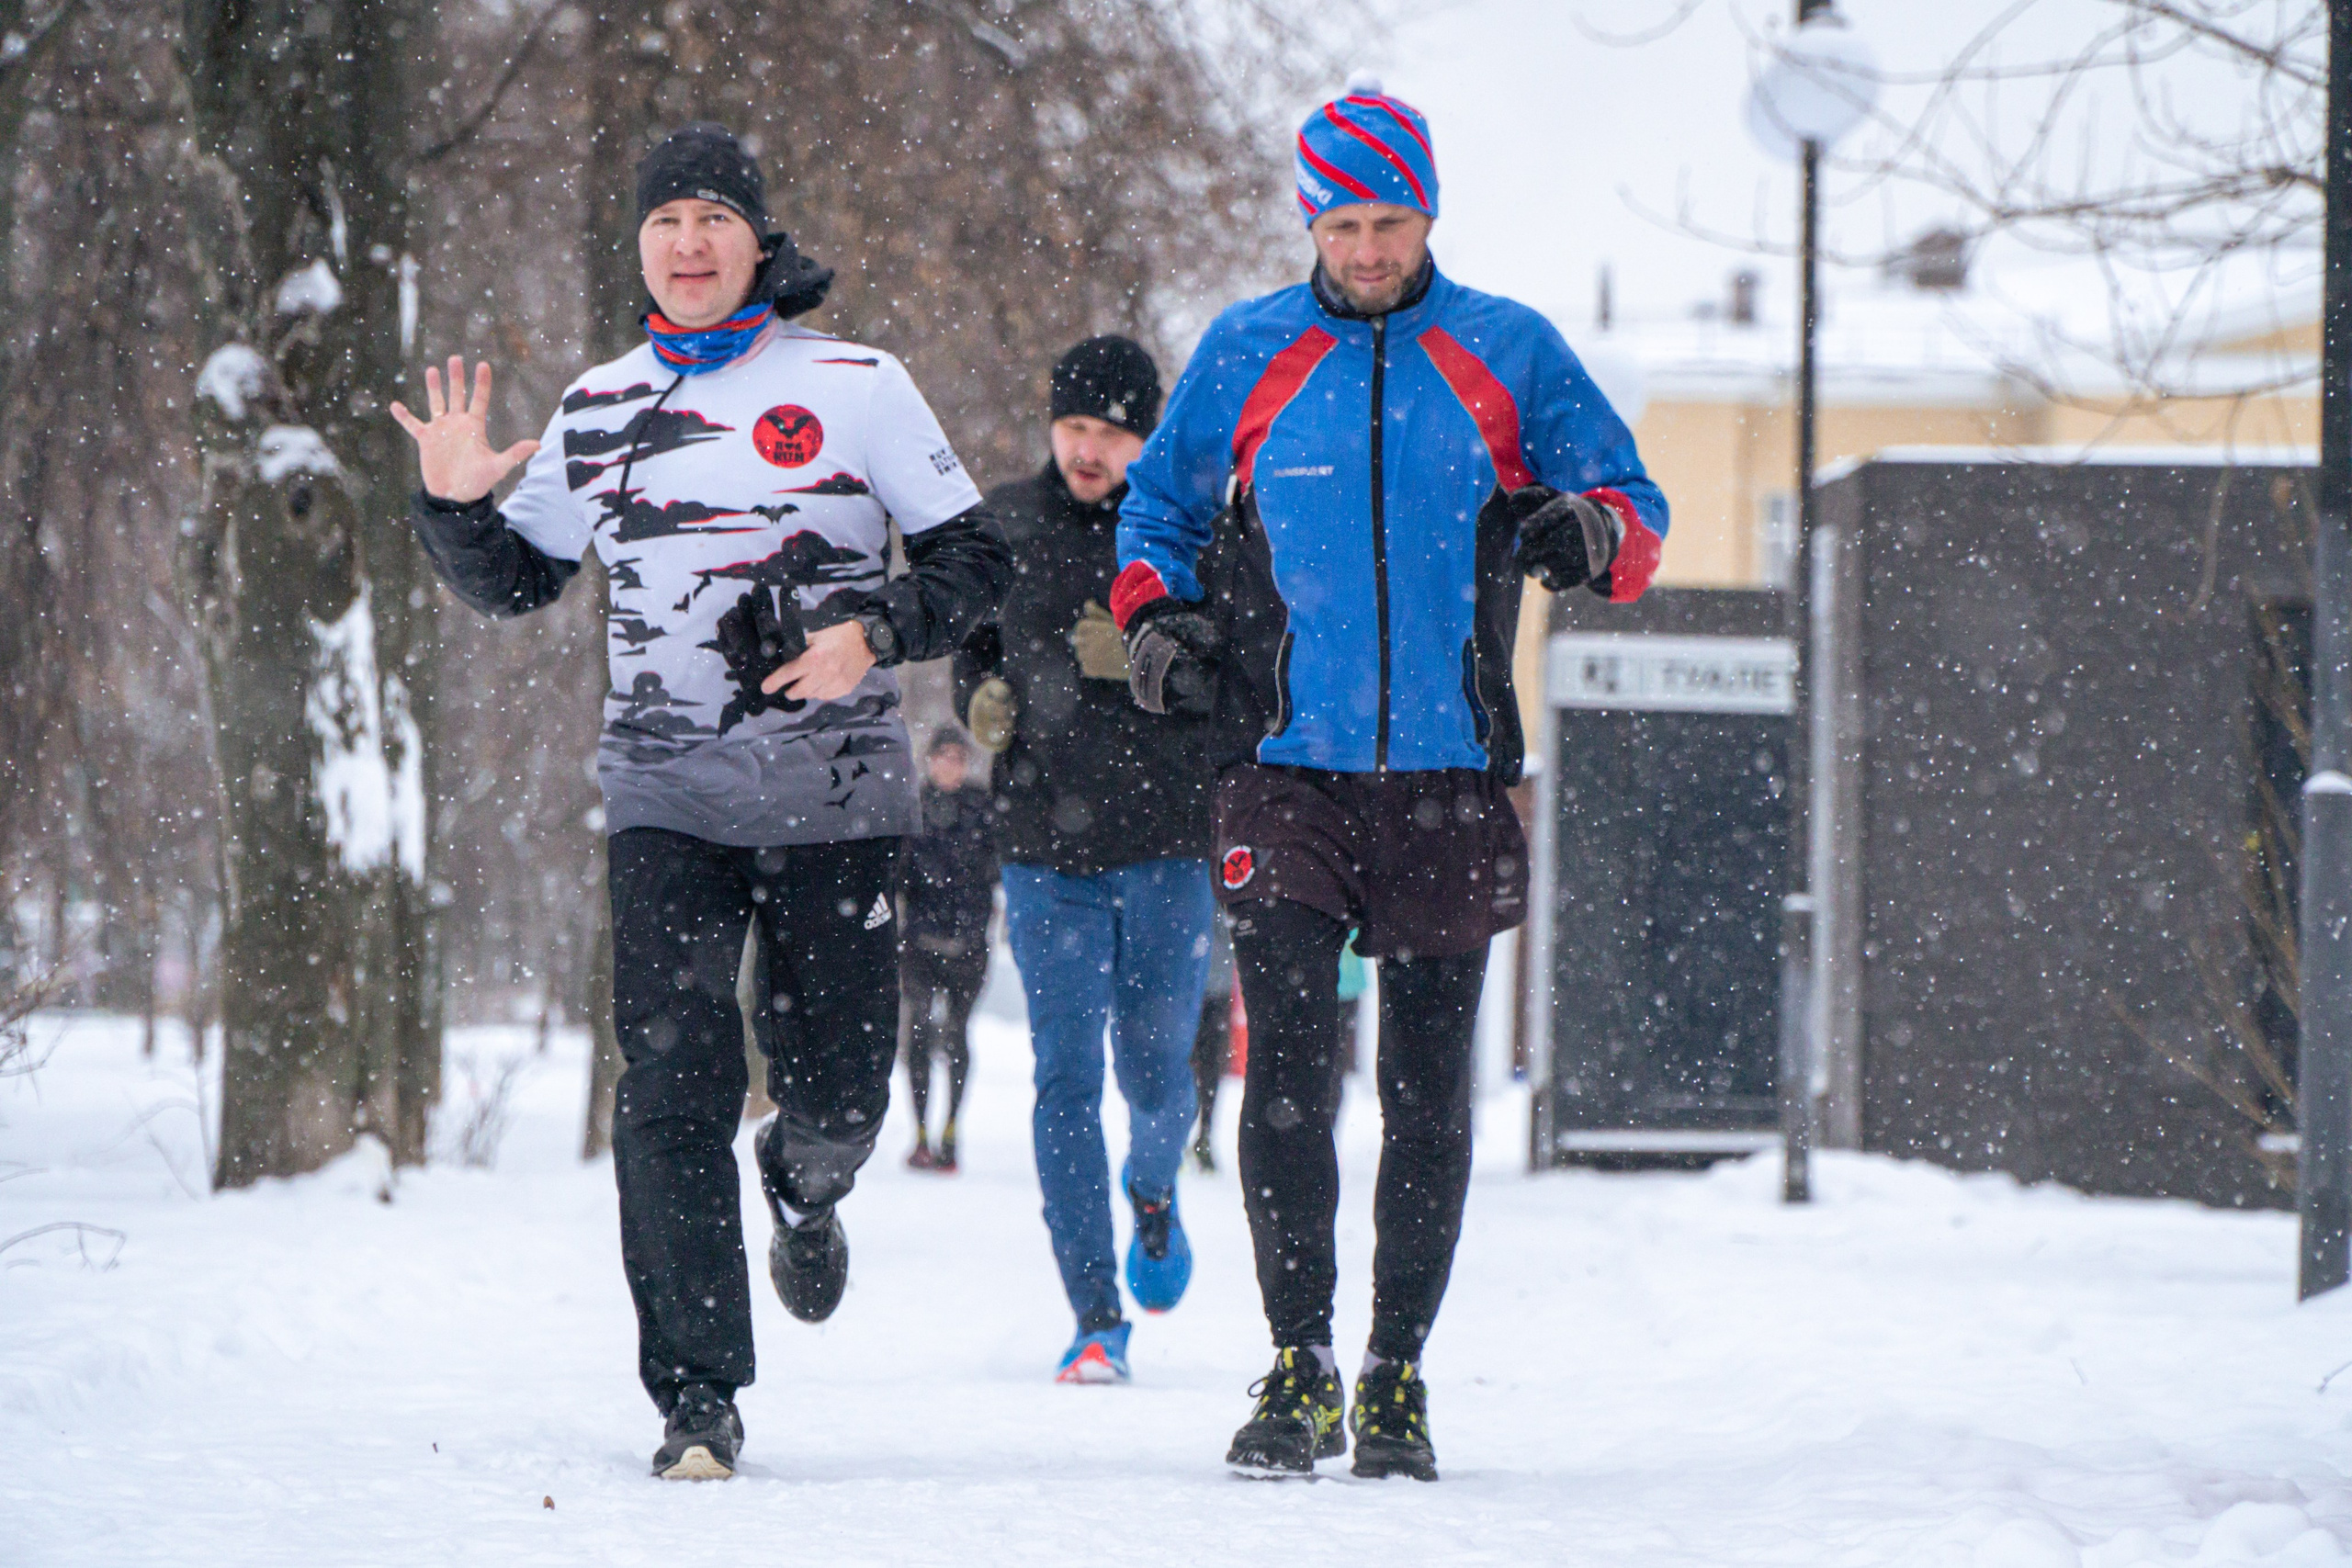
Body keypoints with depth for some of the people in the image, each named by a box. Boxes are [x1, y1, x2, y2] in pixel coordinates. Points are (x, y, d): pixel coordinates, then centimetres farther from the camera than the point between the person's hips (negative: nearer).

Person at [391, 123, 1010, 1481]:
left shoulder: (854, 387, 0)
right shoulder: (598, 413, 9)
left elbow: (975, 557, 2)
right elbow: (515, 582, 18)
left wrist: (876, 632, -15)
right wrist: (455, 505, -2)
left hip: (837, 797, -1)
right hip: (669, 795, 1)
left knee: (840, 1088, 4)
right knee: (674, 1090, -11)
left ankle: (805, 1194, 42)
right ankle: (697, 1397, -7)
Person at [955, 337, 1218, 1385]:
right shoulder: (1007, 523, 6)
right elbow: (967, 630, 22)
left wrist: (1144, 659, -18)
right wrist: (981, 691, 1)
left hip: (1169, 840, -1)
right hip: (1046, 845, 1)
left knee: (1154, 1072, 3)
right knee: (1066, 1081, -4)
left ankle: (1153, 1192, 39)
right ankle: (1096, 1318, -1)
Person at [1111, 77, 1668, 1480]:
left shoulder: (1509, 353, 6)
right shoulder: (1246, 355, 8)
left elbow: (1637, 508, 8)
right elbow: (1161, 506, 20)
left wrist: (1593, 531, -16)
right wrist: (1156, 615, 0)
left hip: (1450, 783, 0)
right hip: (1288, 774, 0)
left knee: (1430, 1091, 4)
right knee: (1289, 1074, -9)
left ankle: (1398, 1379, 12)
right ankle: (1299, 1373, -3)